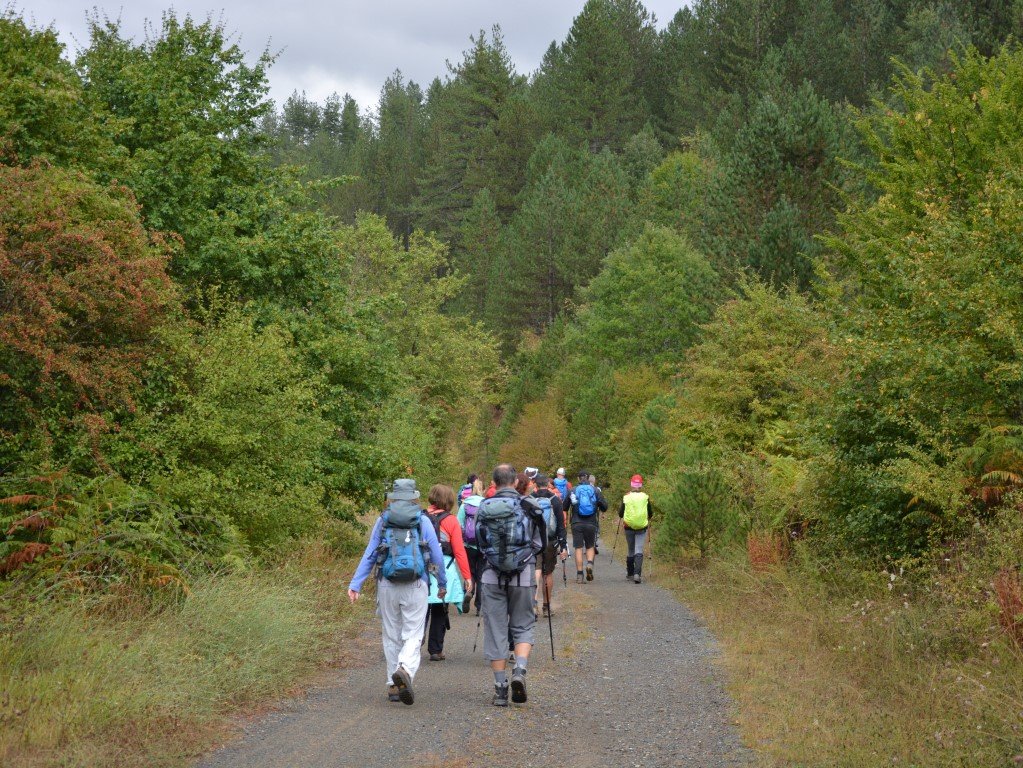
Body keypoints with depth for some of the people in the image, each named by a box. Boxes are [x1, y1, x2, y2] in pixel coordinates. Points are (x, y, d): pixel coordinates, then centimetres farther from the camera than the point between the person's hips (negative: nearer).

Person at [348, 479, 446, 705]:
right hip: (416, 586, -2)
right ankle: (405, 670, -28)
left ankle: (393, 686, 14)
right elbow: (437, 556, 5)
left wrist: (355, 584, 4)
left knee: (392, 636, 12)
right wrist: (442, 584, 18)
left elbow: (369, 555, 2)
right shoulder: (423, 521, 2)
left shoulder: (382, 521, 5)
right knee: (413, 635, -2)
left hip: (387, 586, 2)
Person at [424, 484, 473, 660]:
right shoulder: (450, 520, -5)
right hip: (444, 569, -2)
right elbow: (459, 551, -7)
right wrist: (467, 576, -2)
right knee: (439, 612, 8)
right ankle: (436, 650, 12)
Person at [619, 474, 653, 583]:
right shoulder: (645, 497, -2)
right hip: (642, 528, -1)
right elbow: (650, 514, 5)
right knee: (639, 551, -2)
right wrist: (647, 519, 27)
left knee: (631, 550, 15)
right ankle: (637, 573, -18)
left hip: (629, 527, 1)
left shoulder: (626, 497, -3)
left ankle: (630, 573, 24)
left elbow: (620, 514, 2)